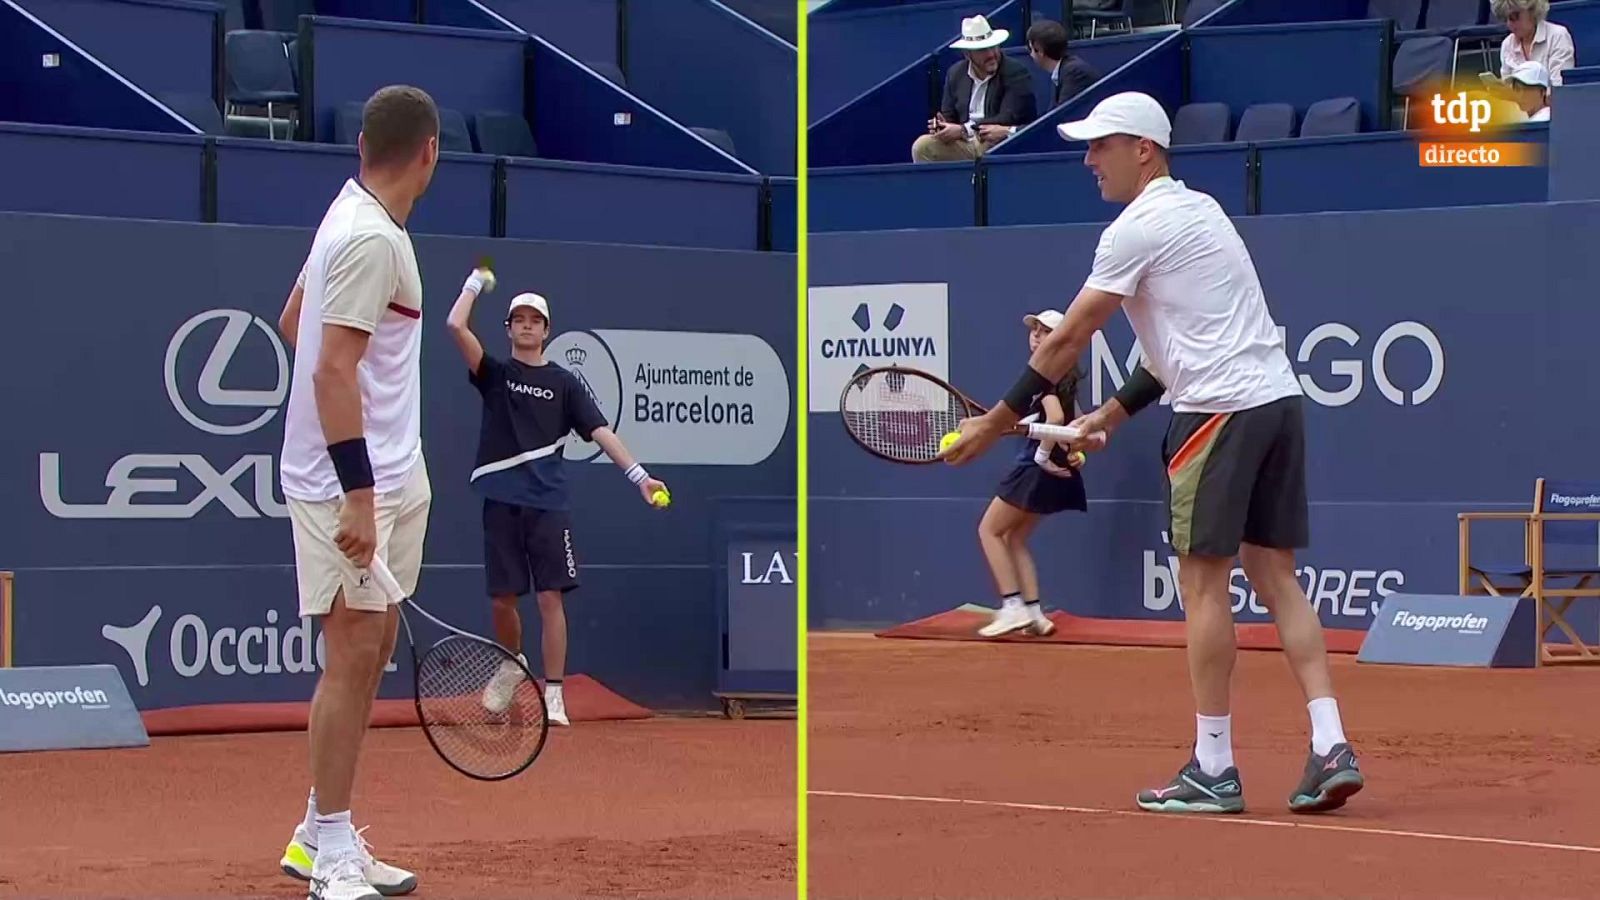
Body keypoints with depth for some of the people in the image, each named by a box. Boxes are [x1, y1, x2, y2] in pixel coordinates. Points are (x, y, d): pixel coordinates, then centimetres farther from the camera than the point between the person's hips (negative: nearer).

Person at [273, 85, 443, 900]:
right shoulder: (373, 240, -17)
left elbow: (293, 323, 22)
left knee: (370, 656, 12)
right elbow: (333, 371, -22)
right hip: (353, 481, -10)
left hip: (389, 476, 10)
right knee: (354, 653, -7)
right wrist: (359, 495, -24)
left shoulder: (350, 216, 11)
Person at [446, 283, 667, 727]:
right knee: (503, 598, 6)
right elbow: (457, 326, -5)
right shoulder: (495, 373, 8)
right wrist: (475, 283, 8)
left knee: (550, 597, -8)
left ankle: (553, 695, -6)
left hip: (546, 502, -1)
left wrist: (639, 475, -11)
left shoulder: (564, 383, 9)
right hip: (501, 502, 1)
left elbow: (600, 431, 0)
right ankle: (512, 666, 34)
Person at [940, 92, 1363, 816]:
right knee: (1274, 575, 7)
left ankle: (1213, 769, -1)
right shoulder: (1195, 209, 20)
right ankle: (1330, 748, -2)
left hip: (1223, 410, -9)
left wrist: (995, 422, 0)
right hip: (1277, 399, 9)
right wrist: (1111, 415, 23)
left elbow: (1067, 339, -7)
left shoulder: (1139, 228, -8)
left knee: (1203, 581, -3)